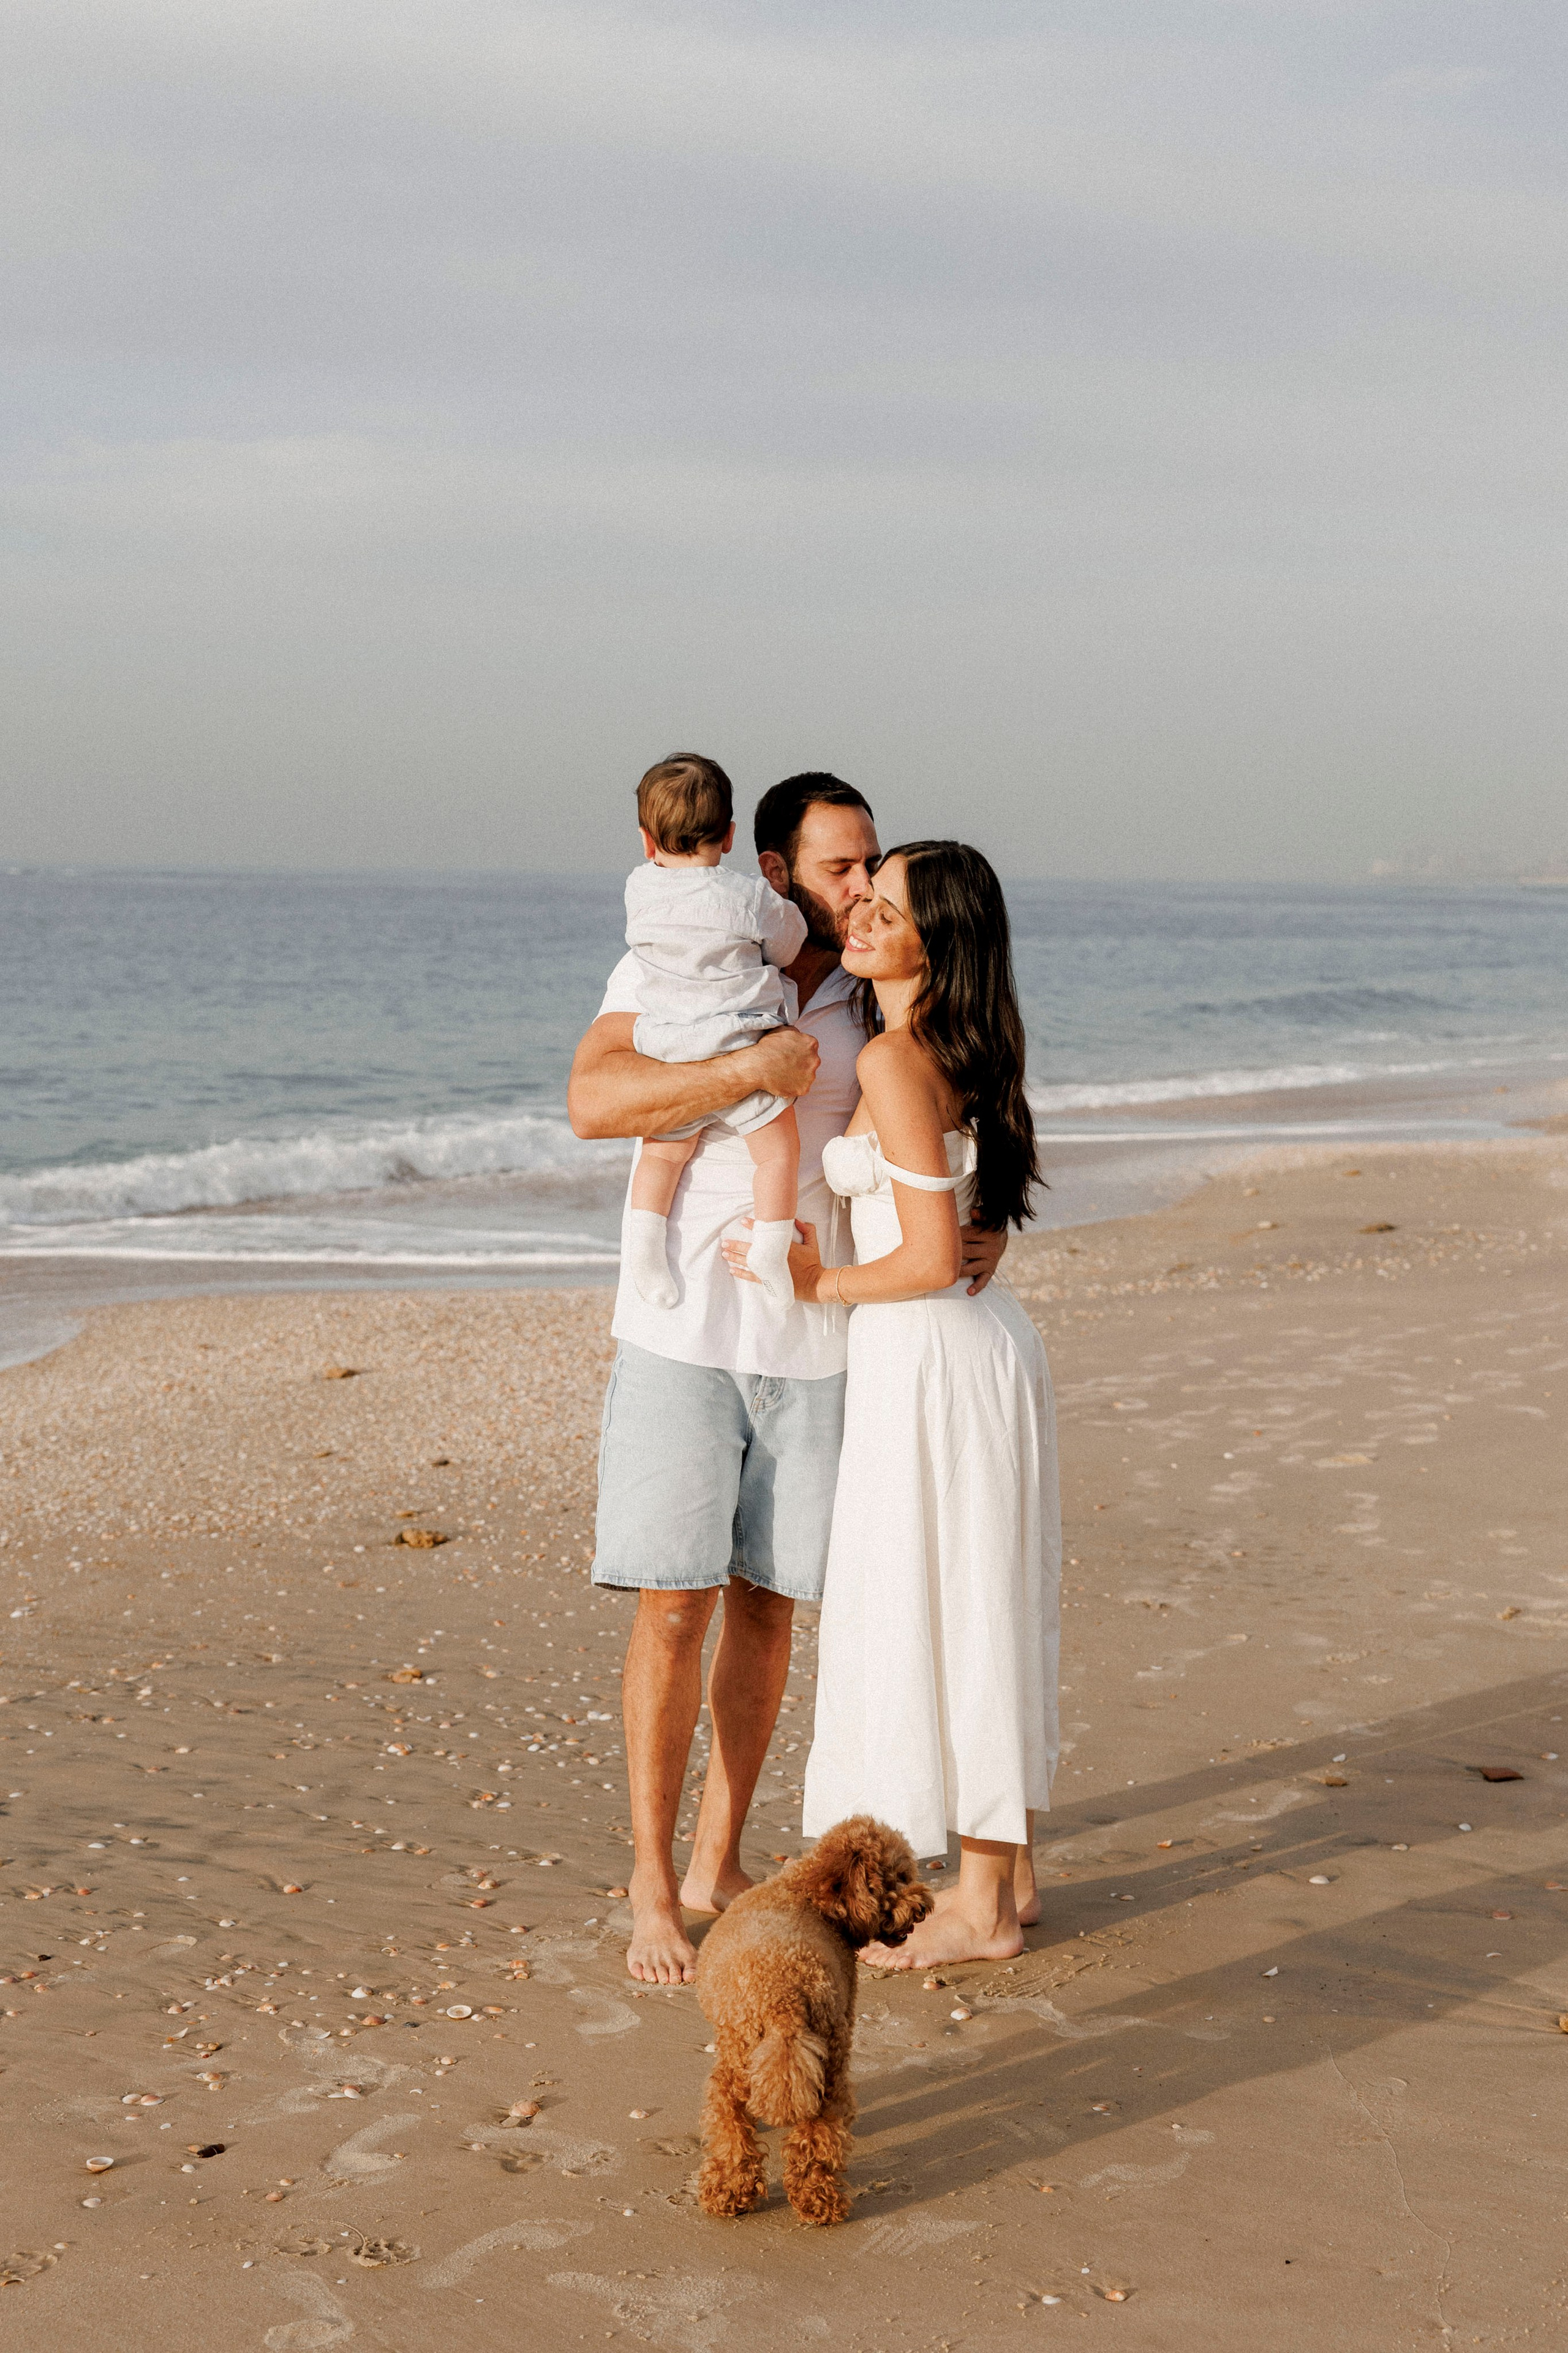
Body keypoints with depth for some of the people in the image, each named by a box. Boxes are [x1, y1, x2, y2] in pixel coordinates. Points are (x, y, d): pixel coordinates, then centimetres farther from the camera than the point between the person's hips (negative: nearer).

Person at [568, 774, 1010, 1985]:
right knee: (676, 1605, -5)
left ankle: (718, 1863, 23)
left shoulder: (871, 1006, 5)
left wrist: (985, 1230, -10)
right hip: (683, 1333, -4)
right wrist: (750, 1068, -29)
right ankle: (652, 1891, 5)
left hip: (815, 1341, 4)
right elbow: (593, 1101, -22)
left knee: (766, 1603, 9)